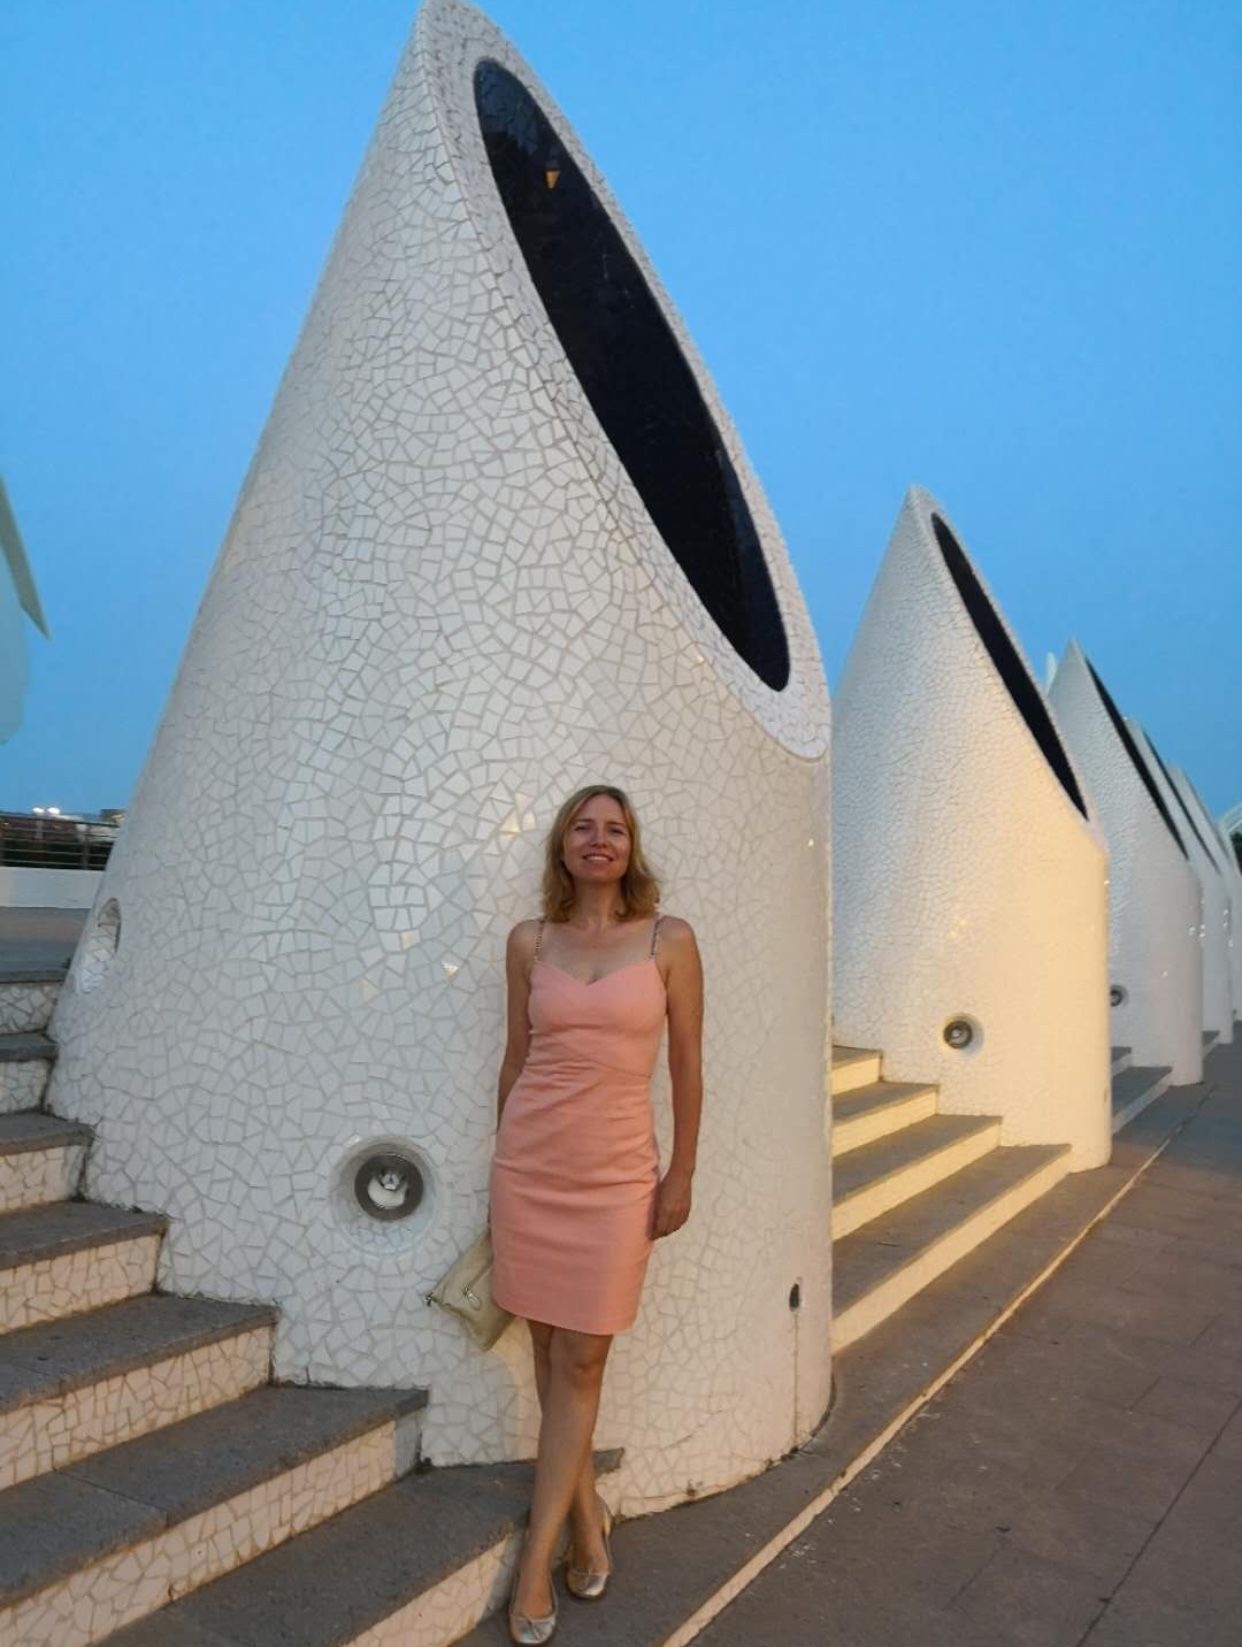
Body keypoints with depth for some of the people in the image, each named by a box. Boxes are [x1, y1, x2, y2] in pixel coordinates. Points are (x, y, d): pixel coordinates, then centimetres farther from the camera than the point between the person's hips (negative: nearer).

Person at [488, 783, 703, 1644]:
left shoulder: (669, 939, -2)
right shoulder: (529, 941, 3)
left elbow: (687, 1063, 0)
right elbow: (516, 1056, 10)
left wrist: (682, 1173, -1)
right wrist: (503, 1159, 12)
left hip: (616, 1173, -2)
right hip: (529, 1163, 2)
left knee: (581, 1362, 2)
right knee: (550, 1350, 11)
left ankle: (536, 1558, 14)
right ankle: (587, 1513, 31)